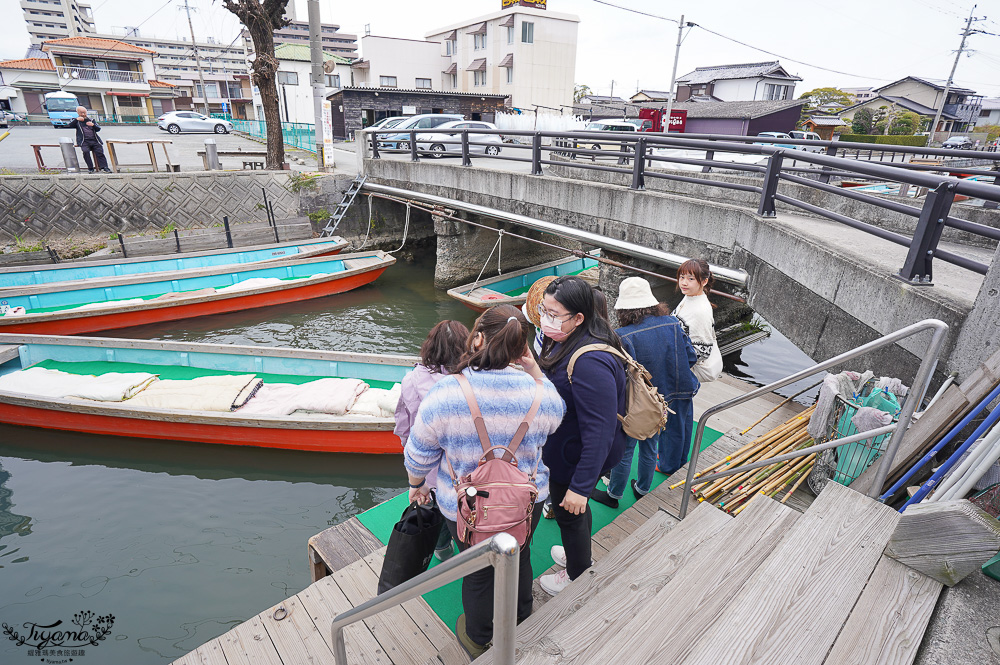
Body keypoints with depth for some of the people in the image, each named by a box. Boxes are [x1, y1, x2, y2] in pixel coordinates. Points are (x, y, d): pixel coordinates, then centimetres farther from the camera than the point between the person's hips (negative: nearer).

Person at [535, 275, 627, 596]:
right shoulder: (565, 340, -8)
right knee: (574, 510, 30)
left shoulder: (591, 364, -37)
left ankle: (578, 577, 46)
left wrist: (580, 485, -28)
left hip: (576, 459, -8)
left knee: (570, 512, 17)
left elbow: (600, 431, -33)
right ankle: (580, 554, 59)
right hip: (564, 449, 8)